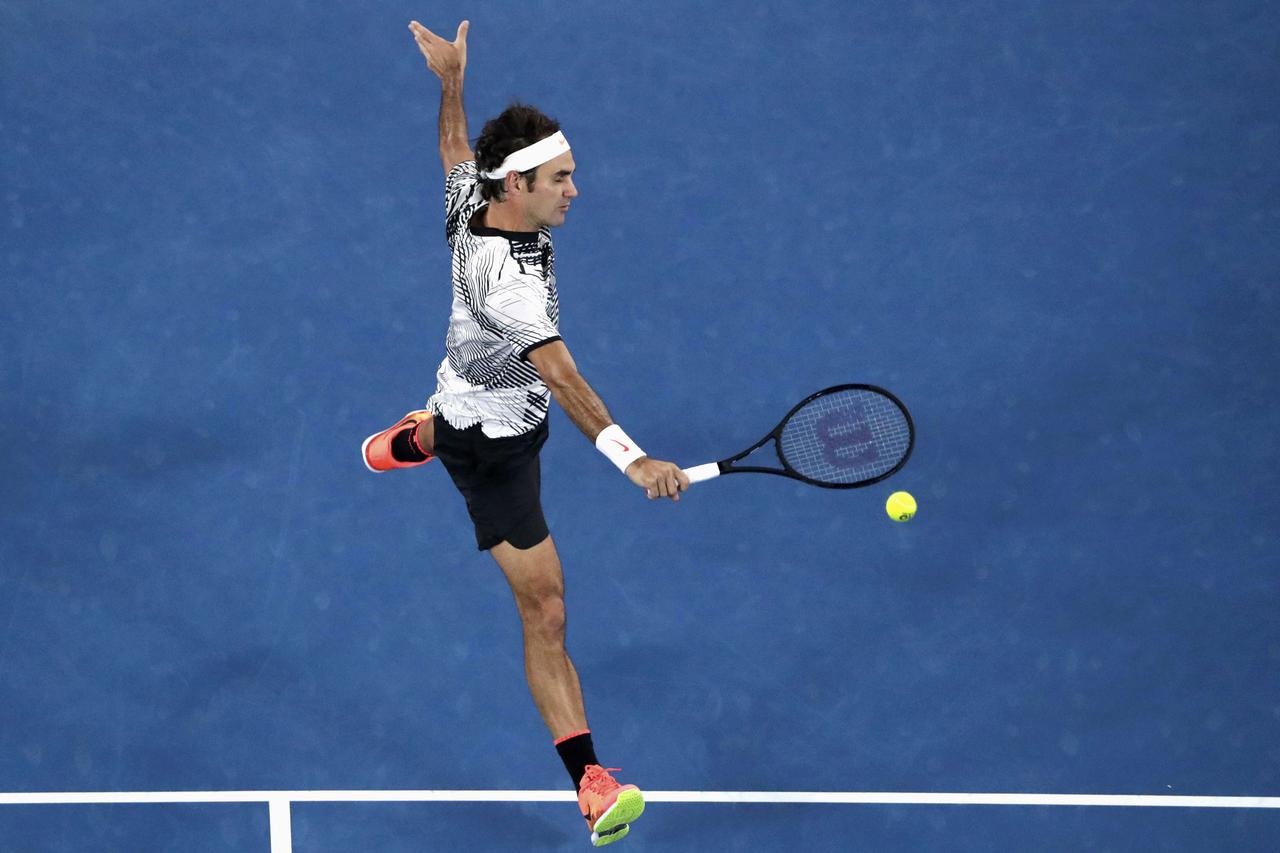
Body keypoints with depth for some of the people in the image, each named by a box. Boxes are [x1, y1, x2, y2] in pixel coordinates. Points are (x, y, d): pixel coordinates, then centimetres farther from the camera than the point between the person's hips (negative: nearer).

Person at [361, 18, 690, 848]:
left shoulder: (472, 197, -15)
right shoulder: (507, 276, -40)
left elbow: (455, 147, 10)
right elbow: (563, 379, -50)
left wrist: (451, 80, 21)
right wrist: (632, 457, -58)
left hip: (471, 390, 9)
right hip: (494, 444, -9)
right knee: (544, 605, -12)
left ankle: (410, 439, 84)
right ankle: (593, 785, -14)